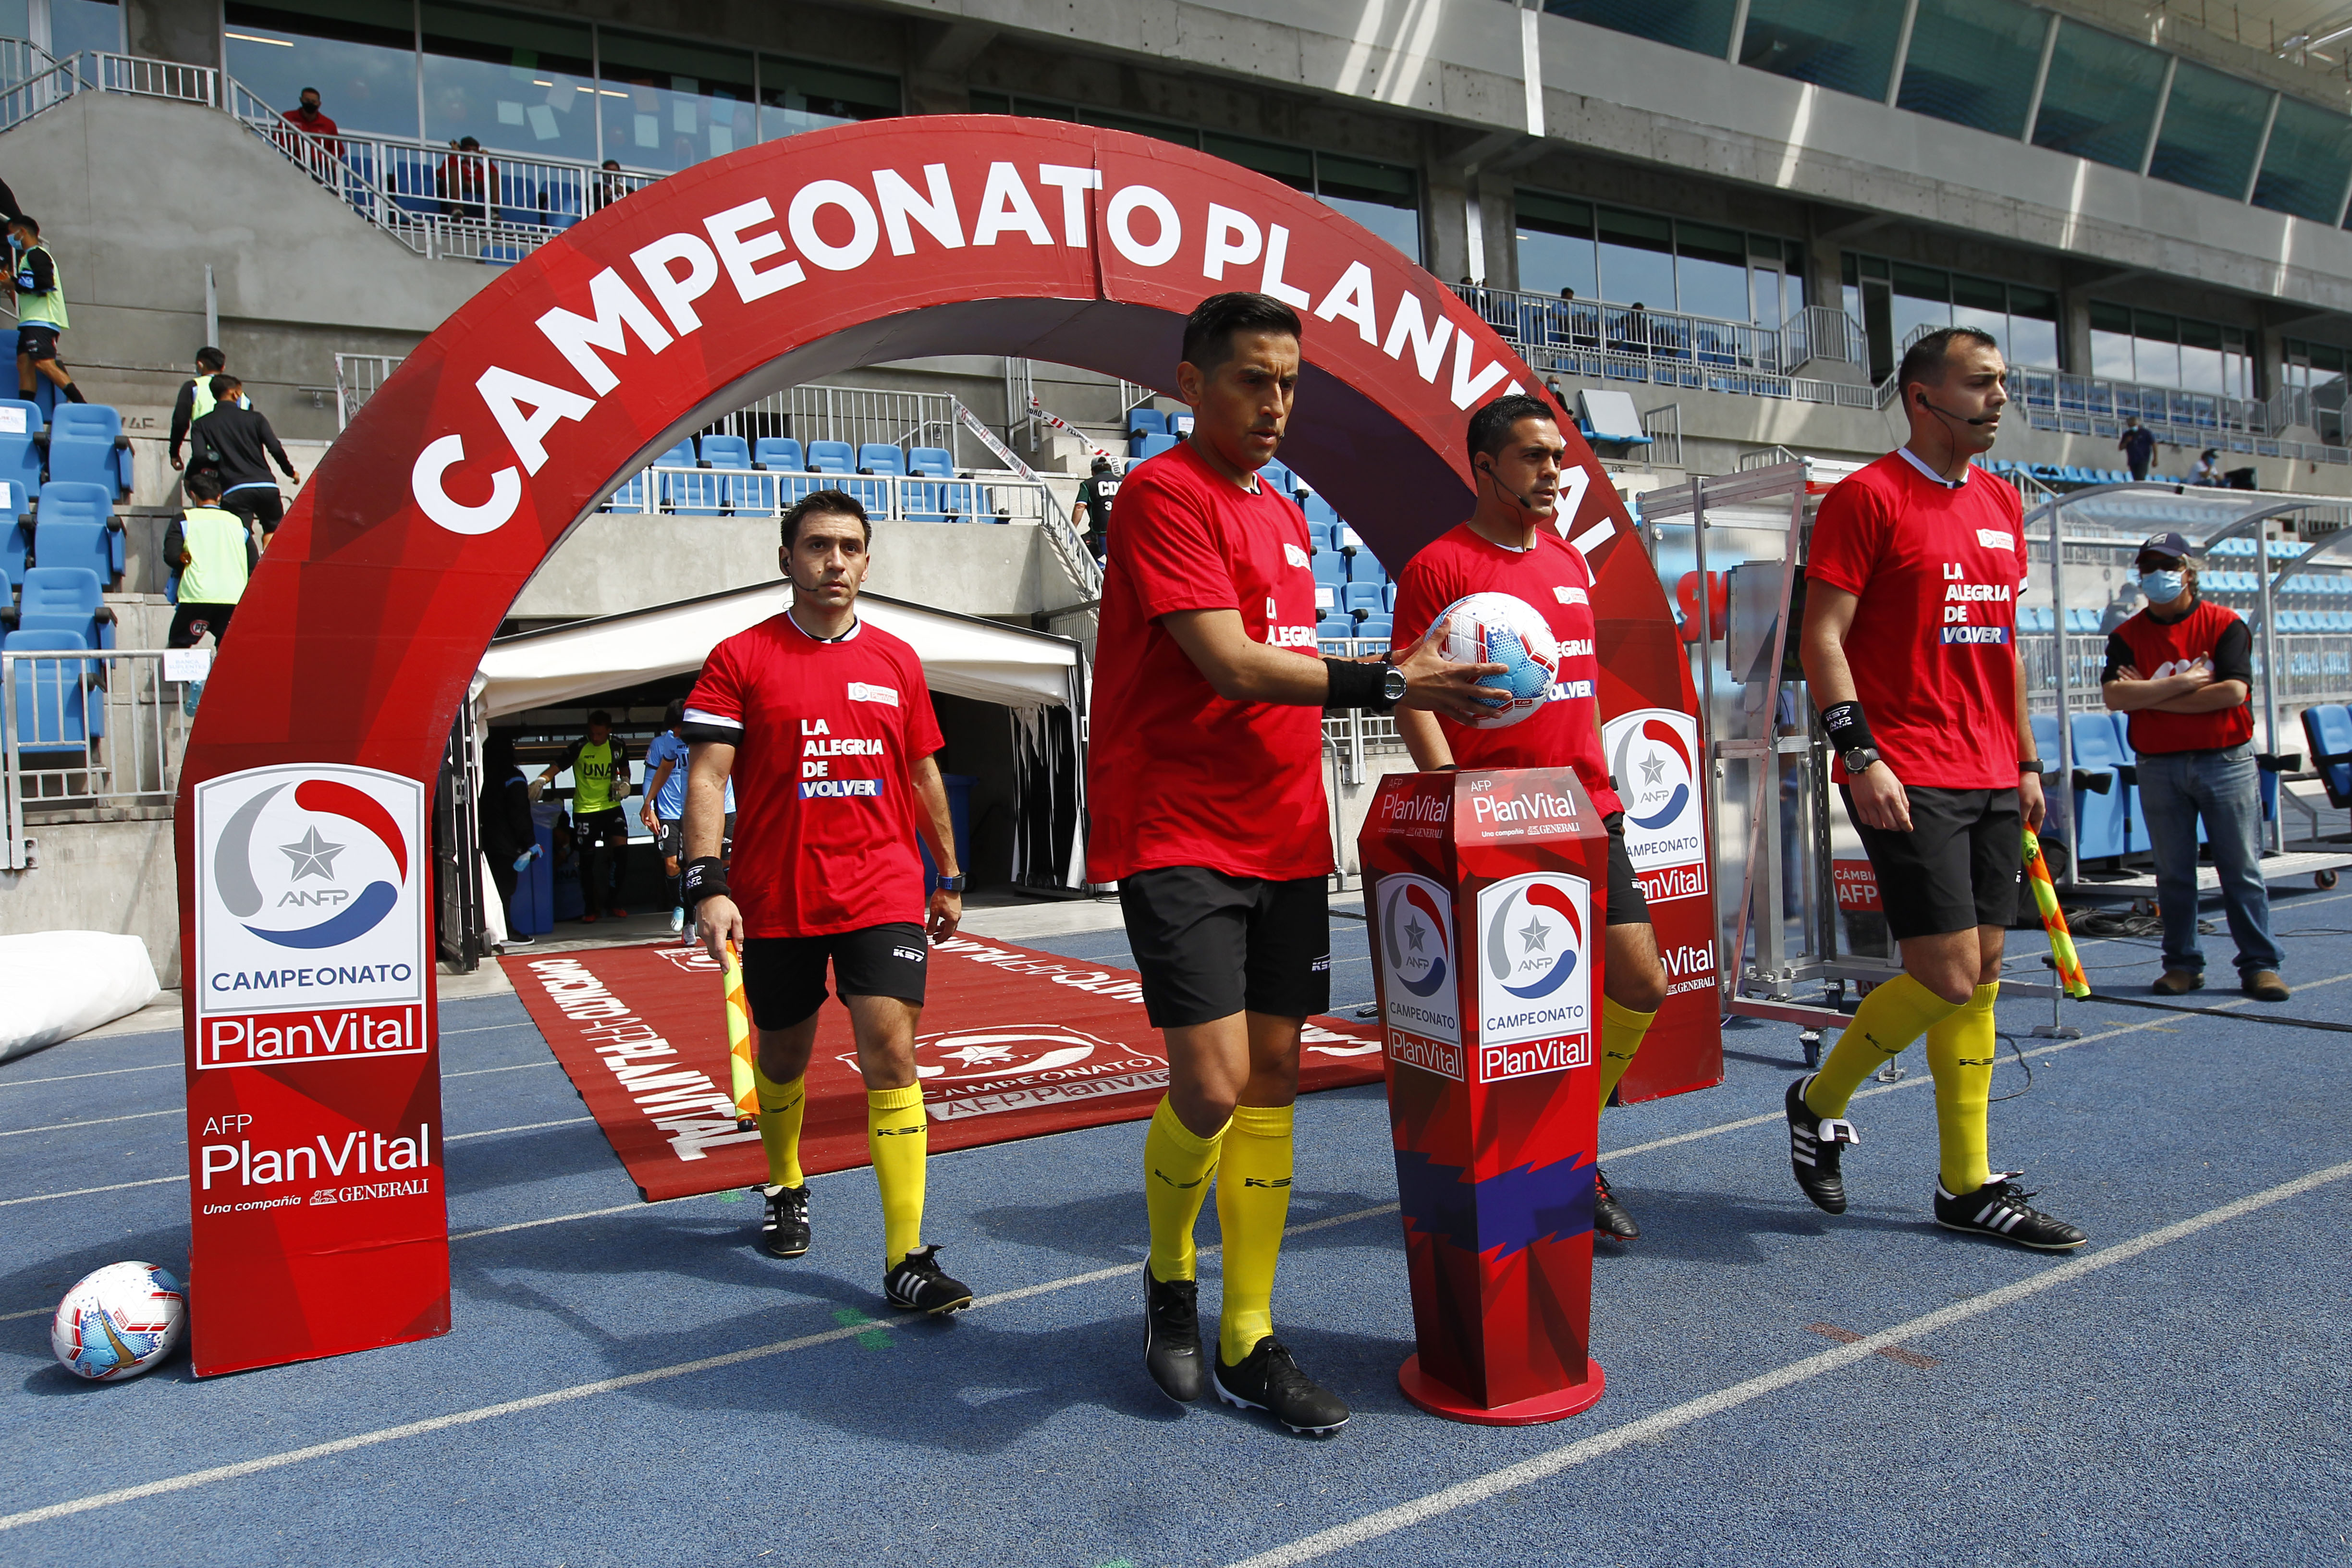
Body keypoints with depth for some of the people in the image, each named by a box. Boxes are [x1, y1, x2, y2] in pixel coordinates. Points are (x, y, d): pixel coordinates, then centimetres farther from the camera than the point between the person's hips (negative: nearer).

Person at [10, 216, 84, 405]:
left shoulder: (36, 254, -5)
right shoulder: (30, 256, 27)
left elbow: (44, 282, -18)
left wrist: (15, 284, -9)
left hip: (41, 320, -10)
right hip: (31, 321, 10)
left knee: (44, 363, -21)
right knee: (24, 364, 3)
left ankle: (82, 405, -27)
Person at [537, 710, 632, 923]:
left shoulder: (618, 747, 3)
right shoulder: (579, 748, -8)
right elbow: (557, 767, -17)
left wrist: (624, 783, 0)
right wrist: (541, 780, -35)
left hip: (612, 807, 2)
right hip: (584, 810, -2)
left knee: (621, 849, -10)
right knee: (587, 858, 1)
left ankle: (613, 902, 6)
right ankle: (591, 908, 14)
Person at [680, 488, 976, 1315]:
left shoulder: (897, 660, 8)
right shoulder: (740, 658, -2)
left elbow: (924, 774, 15)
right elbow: (706, 775, -7)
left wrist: (949, 877, 17)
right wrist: (707, 883, -18)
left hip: (884, 893, 1)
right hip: (776, 901, -1)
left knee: (891, 1053, -9)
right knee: (782, 1057, 17)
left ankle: (907, 1259, -5)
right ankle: (786, 1189, 44)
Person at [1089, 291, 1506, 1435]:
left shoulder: (1285, 516, 19)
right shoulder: (1163, 493, -7)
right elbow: (1230, 664, -18)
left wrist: (1399, 684, 10)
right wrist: (1386, 683, -22)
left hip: (1282, 836, 8)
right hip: (1178, 835, -8)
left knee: (1271, 1075, 6)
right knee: (1213, 1086, -11)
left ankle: (1249, 1344, 17)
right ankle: (1168, 1278, 19)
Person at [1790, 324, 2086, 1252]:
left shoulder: (2001, 505, 17)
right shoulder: (1867, 497, -7)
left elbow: (2002, 645, 22)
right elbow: (1822, 637, -11)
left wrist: (2025, 761, 18)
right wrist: (1860, 754, -19)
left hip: (1991, 780, 8)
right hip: (1906, 780, -8)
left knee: (1982, 976, 9)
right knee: (1946, 977, -10)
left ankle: (1968, 1187, 19)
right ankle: (1819, 1102, 14)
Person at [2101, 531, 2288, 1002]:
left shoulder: (2225, 625, 1)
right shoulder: (2127, 635, 6)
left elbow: (2233, 693, -12)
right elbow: (2114, 696, -9)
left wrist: (2152, 697, -10)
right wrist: (2185, 682, -13)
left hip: (2226, 762, -1)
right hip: (2159, 766, 2)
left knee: (2242, 869, 1)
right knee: (2173, 873, 6)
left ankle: (2260, 965, 8)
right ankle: (2183, 964, 14)